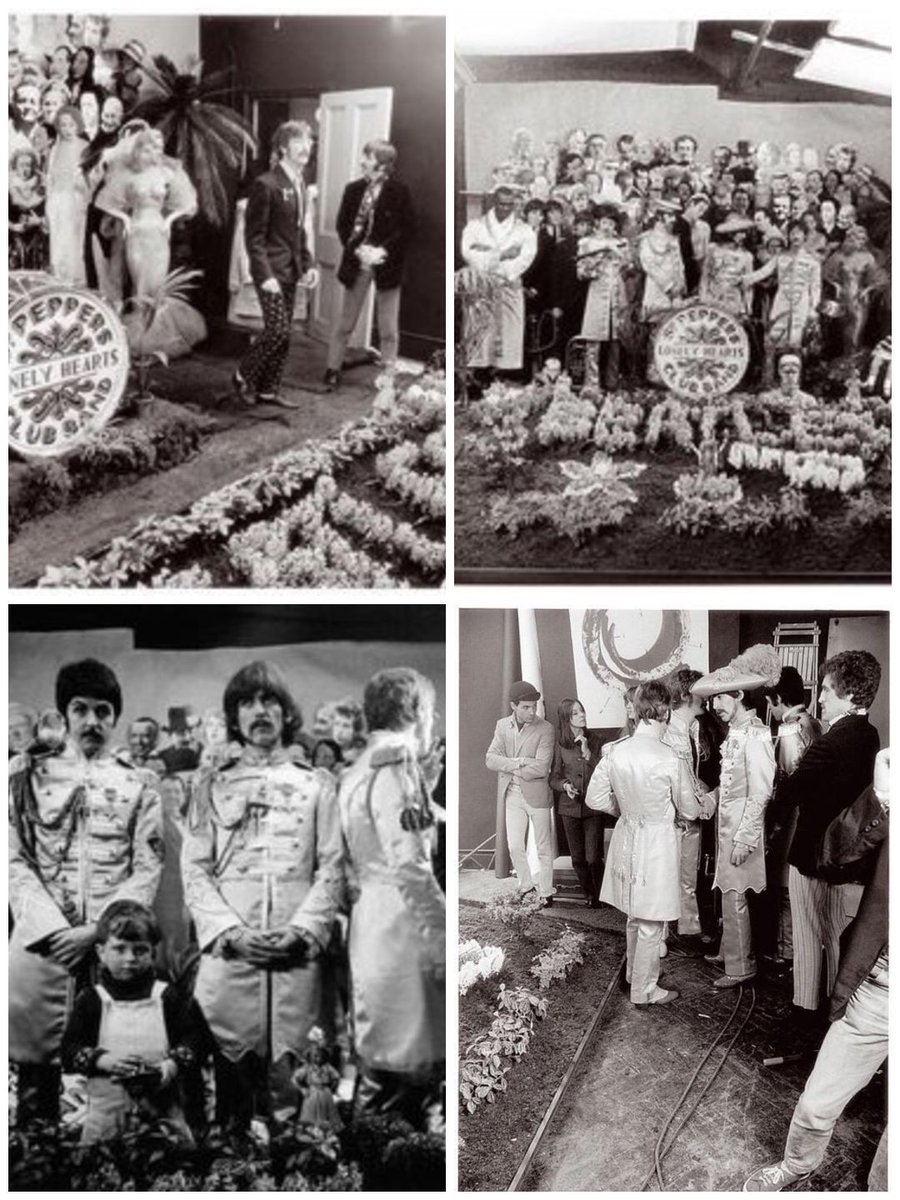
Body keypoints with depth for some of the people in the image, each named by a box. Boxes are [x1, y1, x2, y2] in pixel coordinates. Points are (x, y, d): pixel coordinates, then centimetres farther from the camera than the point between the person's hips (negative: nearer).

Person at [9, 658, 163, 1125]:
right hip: (40, 941, 0)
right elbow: (15, 861, 3)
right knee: (36, 1060, 1)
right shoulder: (27, 775, 10)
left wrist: (95, 932, -9)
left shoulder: (140, 784, 10)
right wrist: (54, 929, -10)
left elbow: (147, 870, 3)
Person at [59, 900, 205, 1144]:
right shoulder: (92, 1000, 4)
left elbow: (195, 1040, 1)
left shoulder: (168, 996, 5)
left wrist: (171, 1066, -15)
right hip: (106, 1103, 0)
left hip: (161, 1099, 0)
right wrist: (105, 1061, -17)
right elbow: (68, 1050, -1)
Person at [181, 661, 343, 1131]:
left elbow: (331, 868, 6)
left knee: (292, 1070, -2)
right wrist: (231, 932, -9)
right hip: (228, 949, 0)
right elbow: (194, 869, 5)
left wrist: (301, 930, -9)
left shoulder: (316, 784, 13)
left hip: (297, 952, 0)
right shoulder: (211, 785, 12)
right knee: (224, 1070, -4)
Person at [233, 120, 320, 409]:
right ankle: (244, 377, 10)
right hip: (270, 269, -8)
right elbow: (254, 236, -14)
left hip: (291, 271, 8)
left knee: (282, 334, 10)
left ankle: (269, 390, 19)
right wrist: (265, 274, -20)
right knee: (278, 331, -10)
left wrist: (307, 264, 10)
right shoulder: (266, 185, -14)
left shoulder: (299, 184, 12)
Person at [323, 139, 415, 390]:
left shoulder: (399, 192, -8)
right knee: (345, 322, 11)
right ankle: (332, 371, 21)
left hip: (386, 264, -3)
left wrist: (383, 251, -17)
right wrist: (357, 249, -11)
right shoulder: (353, 189, 2)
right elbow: (342, 225, 4)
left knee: (389, 329, 5)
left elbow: (408, 228, -8)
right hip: (357, 263, 3)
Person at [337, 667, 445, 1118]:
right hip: (401, 928, -10)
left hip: (368, 924, 10)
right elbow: (410, 868, -19)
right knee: (405, 1062, -3)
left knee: (380, 1056, 17)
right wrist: (442, 941, -16)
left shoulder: (356, 773, 17)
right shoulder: (396, 768, -12)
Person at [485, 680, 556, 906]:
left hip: (536, 794, -3)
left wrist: (509, 767, -12)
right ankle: (526, 887, 28)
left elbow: (541, 768, -20)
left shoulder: (545, 729, -13)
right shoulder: (502, 725, 1)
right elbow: (490, 759, -6)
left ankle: (546, 893, 20)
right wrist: (517, 763, -21)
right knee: (515, 847, 8)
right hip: (512, 795, 4)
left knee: (543, 848, 7)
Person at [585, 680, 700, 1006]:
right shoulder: (667, 757, -21)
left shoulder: (616, 752, -8)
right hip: (657, 841, -6)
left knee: (635, 915, 25)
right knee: (651, 923, 8)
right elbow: (689, 810, -8)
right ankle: (644, 990, 20)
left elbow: (595, 799, 1)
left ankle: (635, 971, 42)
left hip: (627, 837, 6)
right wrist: (704, 805, 15)